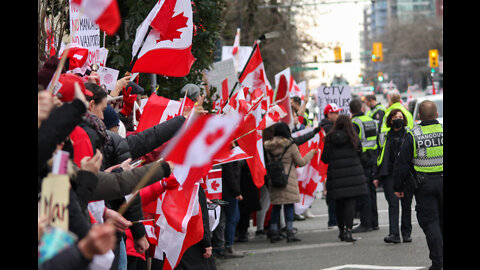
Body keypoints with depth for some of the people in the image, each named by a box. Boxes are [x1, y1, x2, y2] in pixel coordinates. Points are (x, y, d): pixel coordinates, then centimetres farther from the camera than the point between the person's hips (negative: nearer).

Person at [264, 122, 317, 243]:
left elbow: (267, 162, 11)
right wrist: (311, 153, 13)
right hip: (288, 178, -4)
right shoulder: (291, 146, -7)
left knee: (276, 206, 11)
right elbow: (301, 162, 0)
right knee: (289, 205, -1)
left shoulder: (269, 146, 5)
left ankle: (274, 233, 12)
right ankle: (290, 233, -4)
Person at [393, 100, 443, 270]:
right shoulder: (443, 130, -2)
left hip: (424, 185, -2)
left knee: (430, 222, 3)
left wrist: (398, 187, 5)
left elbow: (402, 163, -4)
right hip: (442, 181, 2)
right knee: (443, 221, 12)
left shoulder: (413, 135, -6)